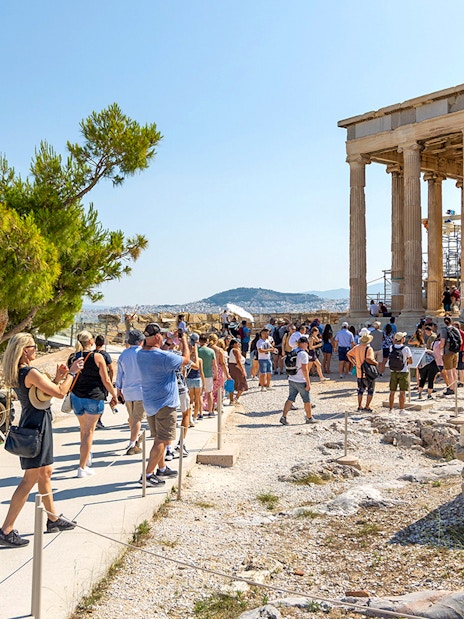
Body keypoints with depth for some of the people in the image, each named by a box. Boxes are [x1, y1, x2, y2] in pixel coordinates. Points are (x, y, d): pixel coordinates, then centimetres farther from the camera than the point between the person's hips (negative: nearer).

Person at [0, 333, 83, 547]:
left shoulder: (17, 373, 9)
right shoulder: (31, 373, -21)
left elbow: (44, 392, 16)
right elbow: (60, 393, -23)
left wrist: (57, 378, 6)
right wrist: (72, 372, -11)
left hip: (29, 425, 10)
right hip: (37, 425, -10)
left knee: (45, 472, 19)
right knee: (30, 479, -5)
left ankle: (53, 519, 31)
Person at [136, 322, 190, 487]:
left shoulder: (140, 355, 1)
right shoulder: (164, 356, -22)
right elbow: (186, 359, -8)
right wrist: (184, 341, 6)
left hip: (149, 402, 9)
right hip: (165, 402, -9)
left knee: (159, 438, 21)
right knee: (162, 440, -2)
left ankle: (162, 468, 32)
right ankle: (148, 474, -3)